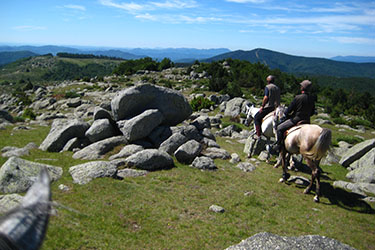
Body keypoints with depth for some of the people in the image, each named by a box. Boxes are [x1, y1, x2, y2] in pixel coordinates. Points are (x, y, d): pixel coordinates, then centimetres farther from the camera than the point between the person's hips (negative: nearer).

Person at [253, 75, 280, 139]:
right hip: (274, 107, 8)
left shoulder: (267, 87, -8)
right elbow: (278, 99, 11)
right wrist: (277, 106, 20)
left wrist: (262, 106, -10)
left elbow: (266, 97, -17)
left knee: (256, 118, 4)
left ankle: (258, 134, -4)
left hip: (267, 107, -8)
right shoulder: (277, 88, 13)